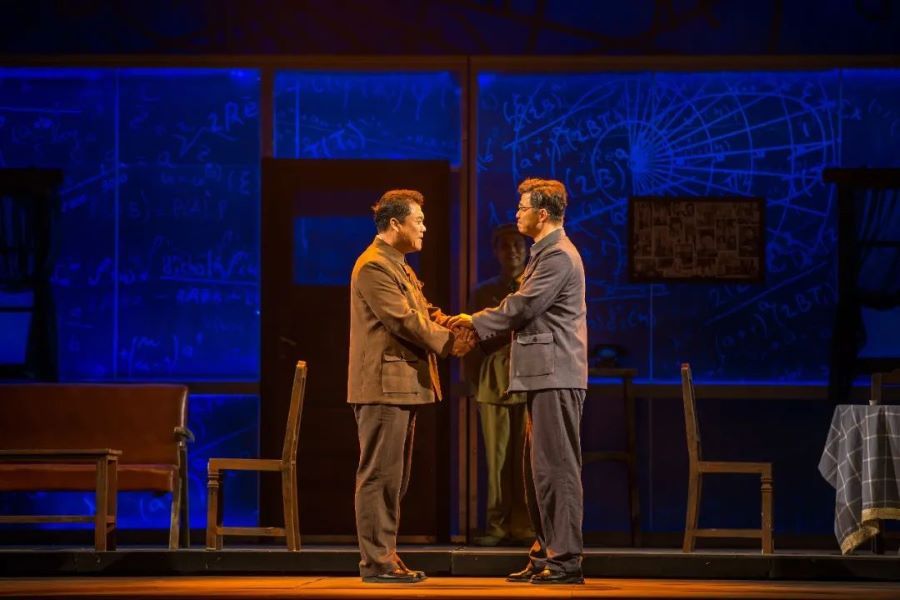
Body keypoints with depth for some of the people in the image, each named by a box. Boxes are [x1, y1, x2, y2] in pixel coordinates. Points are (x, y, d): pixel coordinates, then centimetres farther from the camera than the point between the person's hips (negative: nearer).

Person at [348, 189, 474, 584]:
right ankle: (376, 562, -7)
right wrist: (449, 342, -13)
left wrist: (447, 324, -4)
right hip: (384, 384, -11)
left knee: (393, 477, 13)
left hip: (403, 386, 11)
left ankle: (384, 556, 17)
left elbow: (421, 312, 16)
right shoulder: (373, 266, -13)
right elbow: (403, 320, -18)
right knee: (380, 475, -9)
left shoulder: (399, 266, 21)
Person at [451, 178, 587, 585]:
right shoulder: (547, 253, 20)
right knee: (538, 468, 12)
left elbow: (522, 307, -16)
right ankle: (545, 554, 16)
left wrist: (476, 322, -4)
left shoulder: (559, 256, -13)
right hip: (543, 376, 11)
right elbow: (525, 311, 21)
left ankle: (566, 560, -9)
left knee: (556, 467, -9)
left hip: (556, 376, -11)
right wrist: (479, 326, 9)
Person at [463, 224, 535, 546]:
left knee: (528, 456, -6)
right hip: (493, 381, 2)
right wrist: (475, 381, 5)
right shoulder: (483, 292, 15)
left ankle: (524, 525, -3)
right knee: (497, 457, -1)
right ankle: (498, 525, 2)